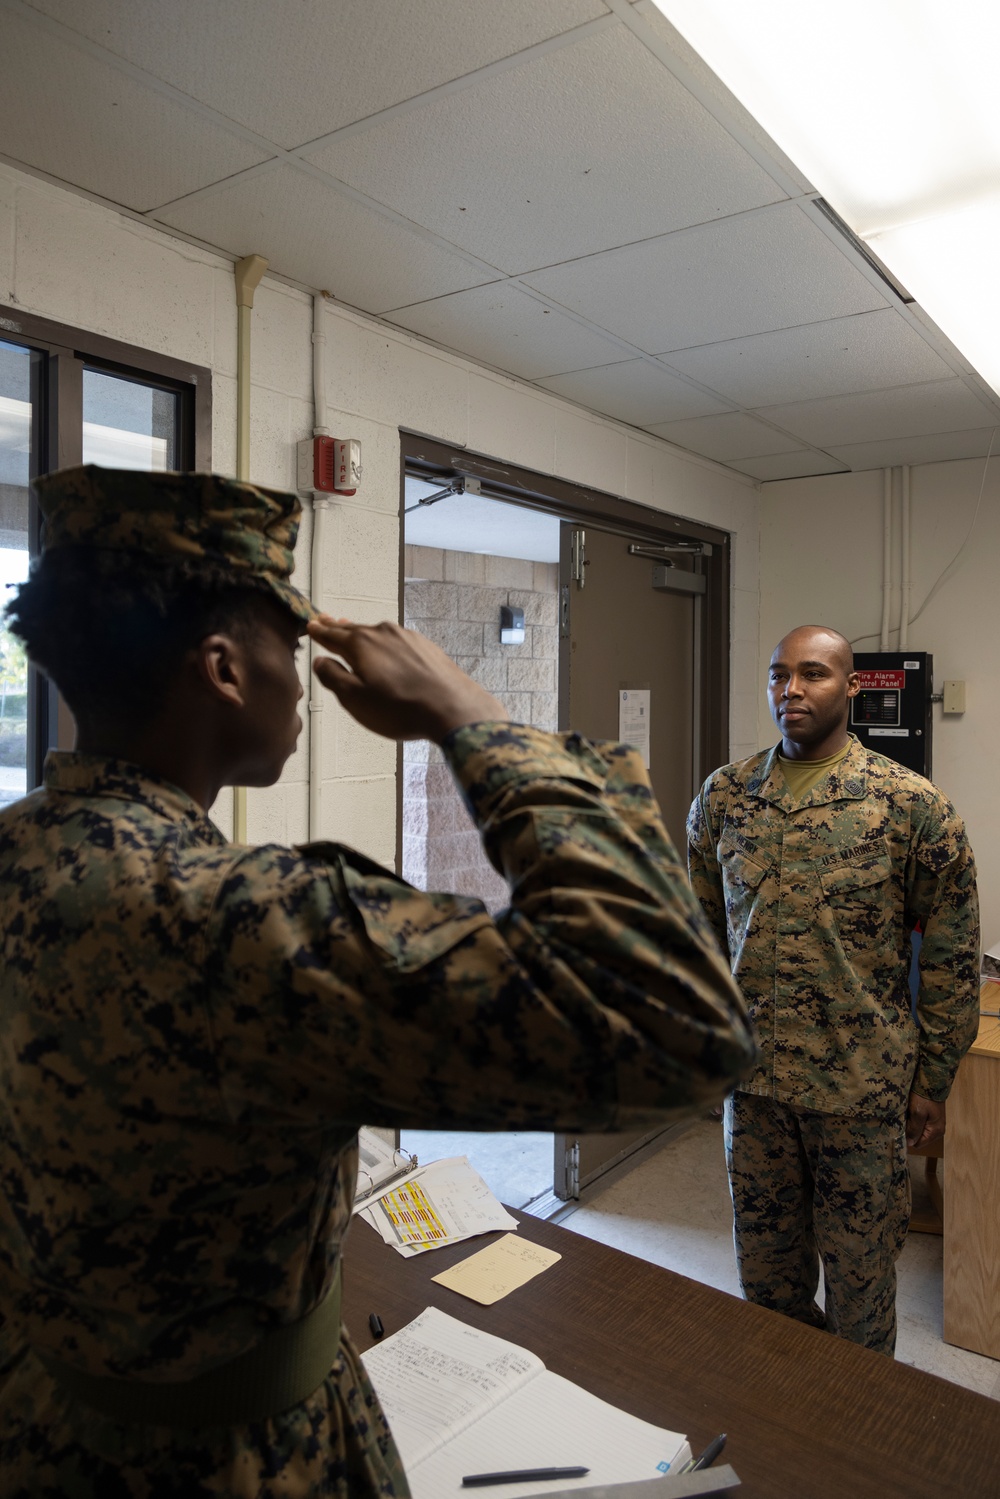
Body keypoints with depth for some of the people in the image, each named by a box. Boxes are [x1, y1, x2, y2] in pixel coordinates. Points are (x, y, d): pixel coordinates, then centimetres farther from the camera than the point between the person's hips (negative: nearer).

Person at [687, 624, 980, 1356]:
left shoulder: (912, 804, -10)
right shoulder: (724, 794, 0)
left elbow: (952, 955, -4)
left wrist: (933, 1081, -3)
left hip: (862, 1085, -3)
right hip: (753, 1076, 3)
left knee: (859, 1270, 15)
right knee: (766, 1270, 19)